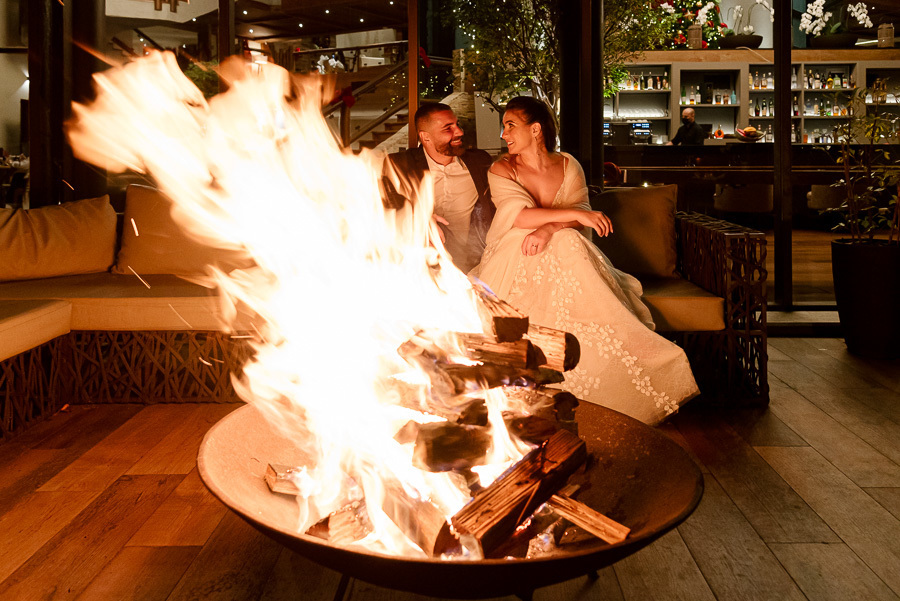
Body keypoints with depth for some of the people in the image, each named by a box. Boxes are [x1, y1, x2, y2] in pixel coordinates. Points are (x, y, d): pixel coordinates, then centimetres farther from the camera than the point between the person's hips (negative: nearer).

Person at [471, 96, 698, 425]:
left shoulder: (568, 166, 9)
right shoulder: (501, 170, 1)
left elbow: (582, 216, -4)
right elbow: (519, 215, -17)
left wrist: (549, 228, -26)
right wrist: (575, 214, -24)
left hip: (564, 257, 2)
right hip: (515, 261, -2)